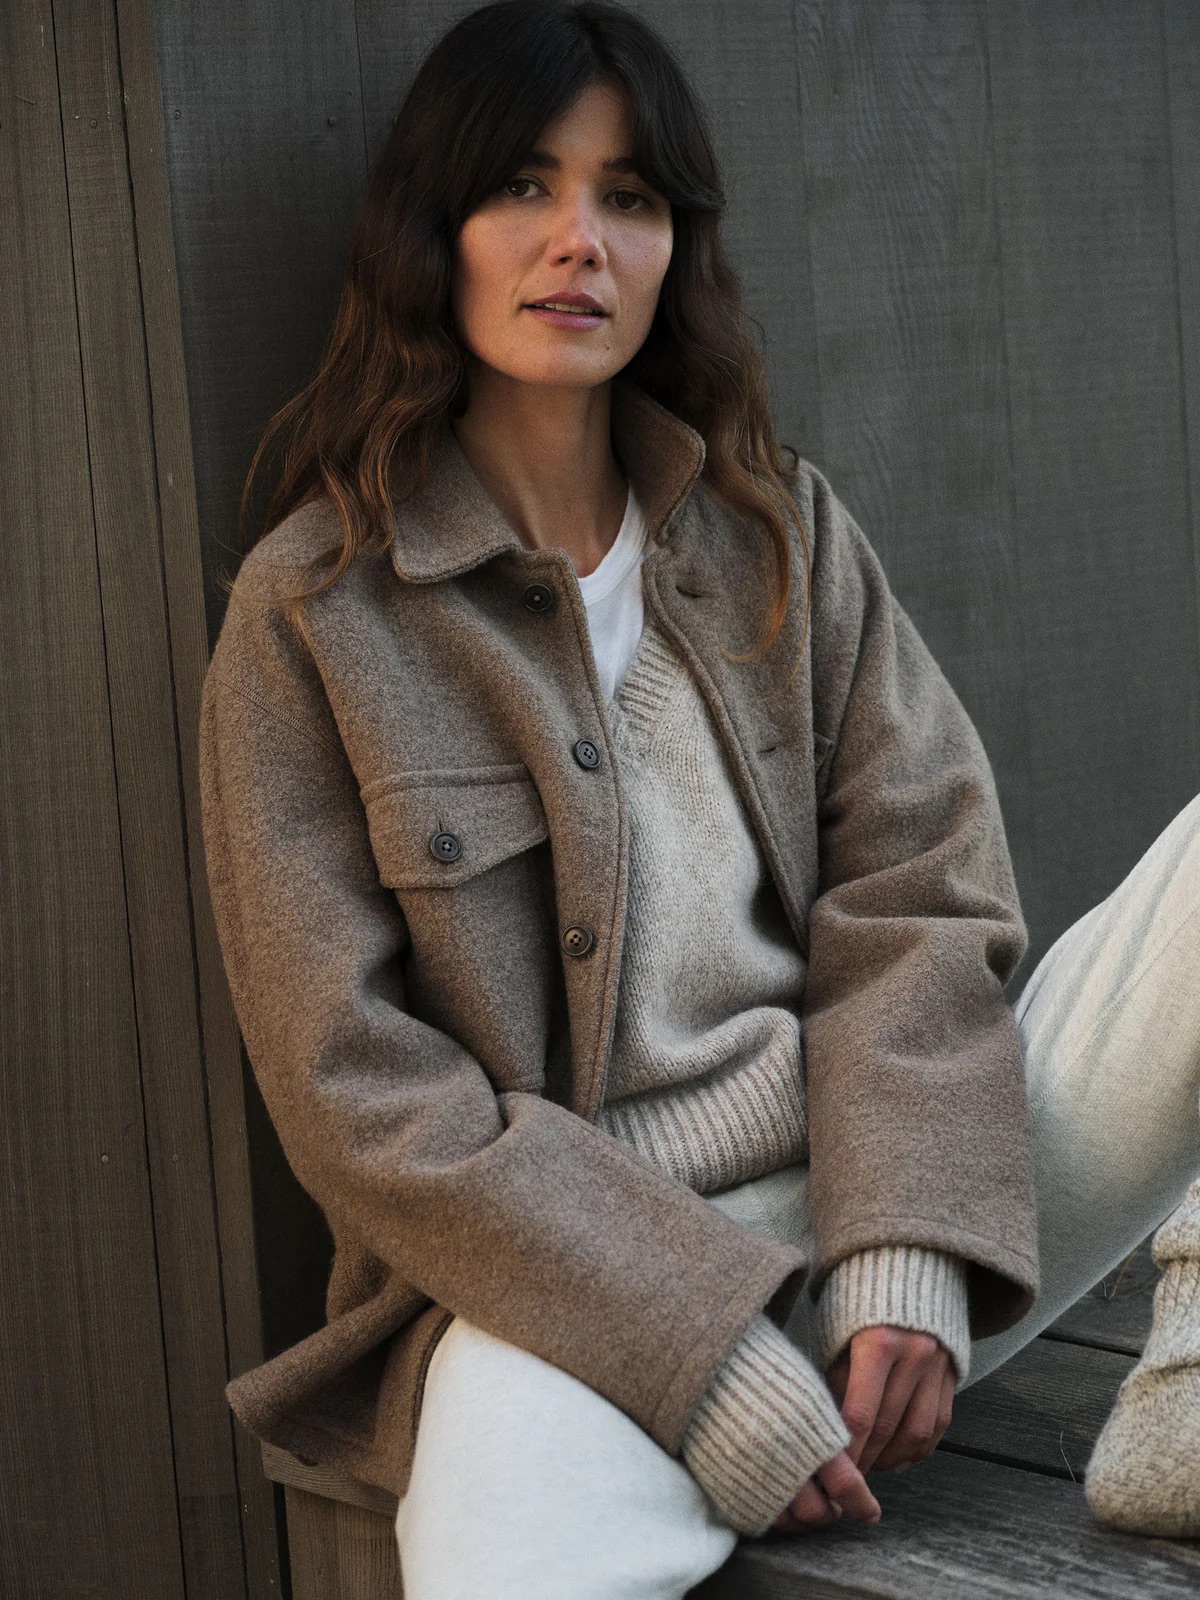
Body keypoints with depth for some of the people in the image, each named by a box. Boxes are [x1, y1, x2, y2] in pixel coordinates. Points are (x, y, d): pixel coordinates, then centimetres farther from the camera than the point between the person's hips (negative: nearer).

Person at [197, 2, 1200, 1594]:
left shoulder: (783, 533, 11)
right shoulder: (312, 612, -1)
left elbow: (919, 894, 2)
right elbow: (356, 1090, -7)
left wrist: (908, 1254, -15)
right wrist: (708, 1360, -16)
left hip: (885, 1182, 5)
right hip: (567, 1276, -5)